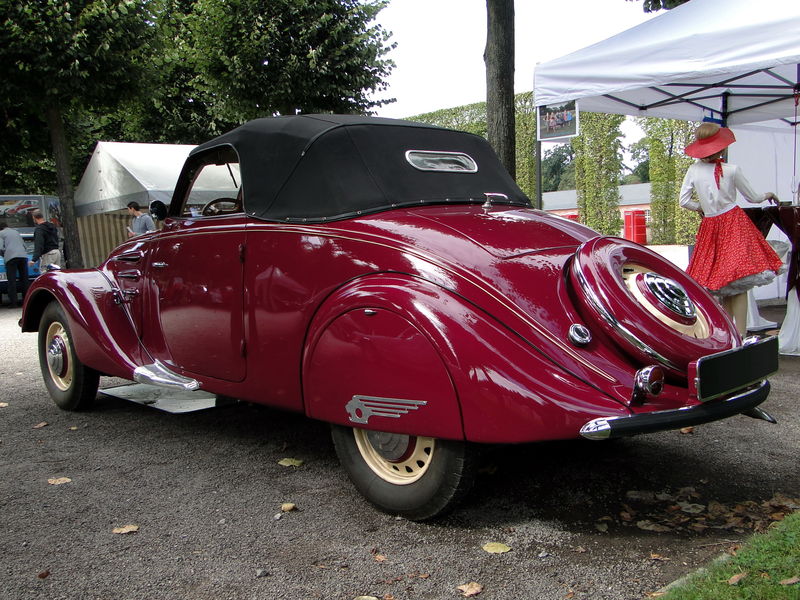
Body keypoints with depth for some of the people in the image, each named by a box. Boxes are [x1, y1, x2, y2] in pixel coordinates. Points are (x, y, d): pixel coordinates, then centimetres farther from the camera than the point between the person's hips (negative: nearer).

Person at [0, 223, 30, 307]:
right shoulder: (16, 231, 26)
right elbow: (24, 245, 23)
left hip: (11, 257, -4)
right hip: (23, 255, 4)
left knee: (12, 280, -3)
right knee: (24, 279, 8)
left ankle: (13, 302, -7)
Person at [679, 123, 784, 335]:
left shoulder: (693, 170, 0)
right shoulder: (732, 170, -6)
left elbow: (684, 201, 0)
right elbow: (752, 198, 5)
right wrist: (768, 195, 26)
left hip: (710, 227, 3)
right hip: (734, 224, -3)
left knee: (722, 283, 10)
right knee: (739, 283, -5)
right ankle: (740, 336, -8)